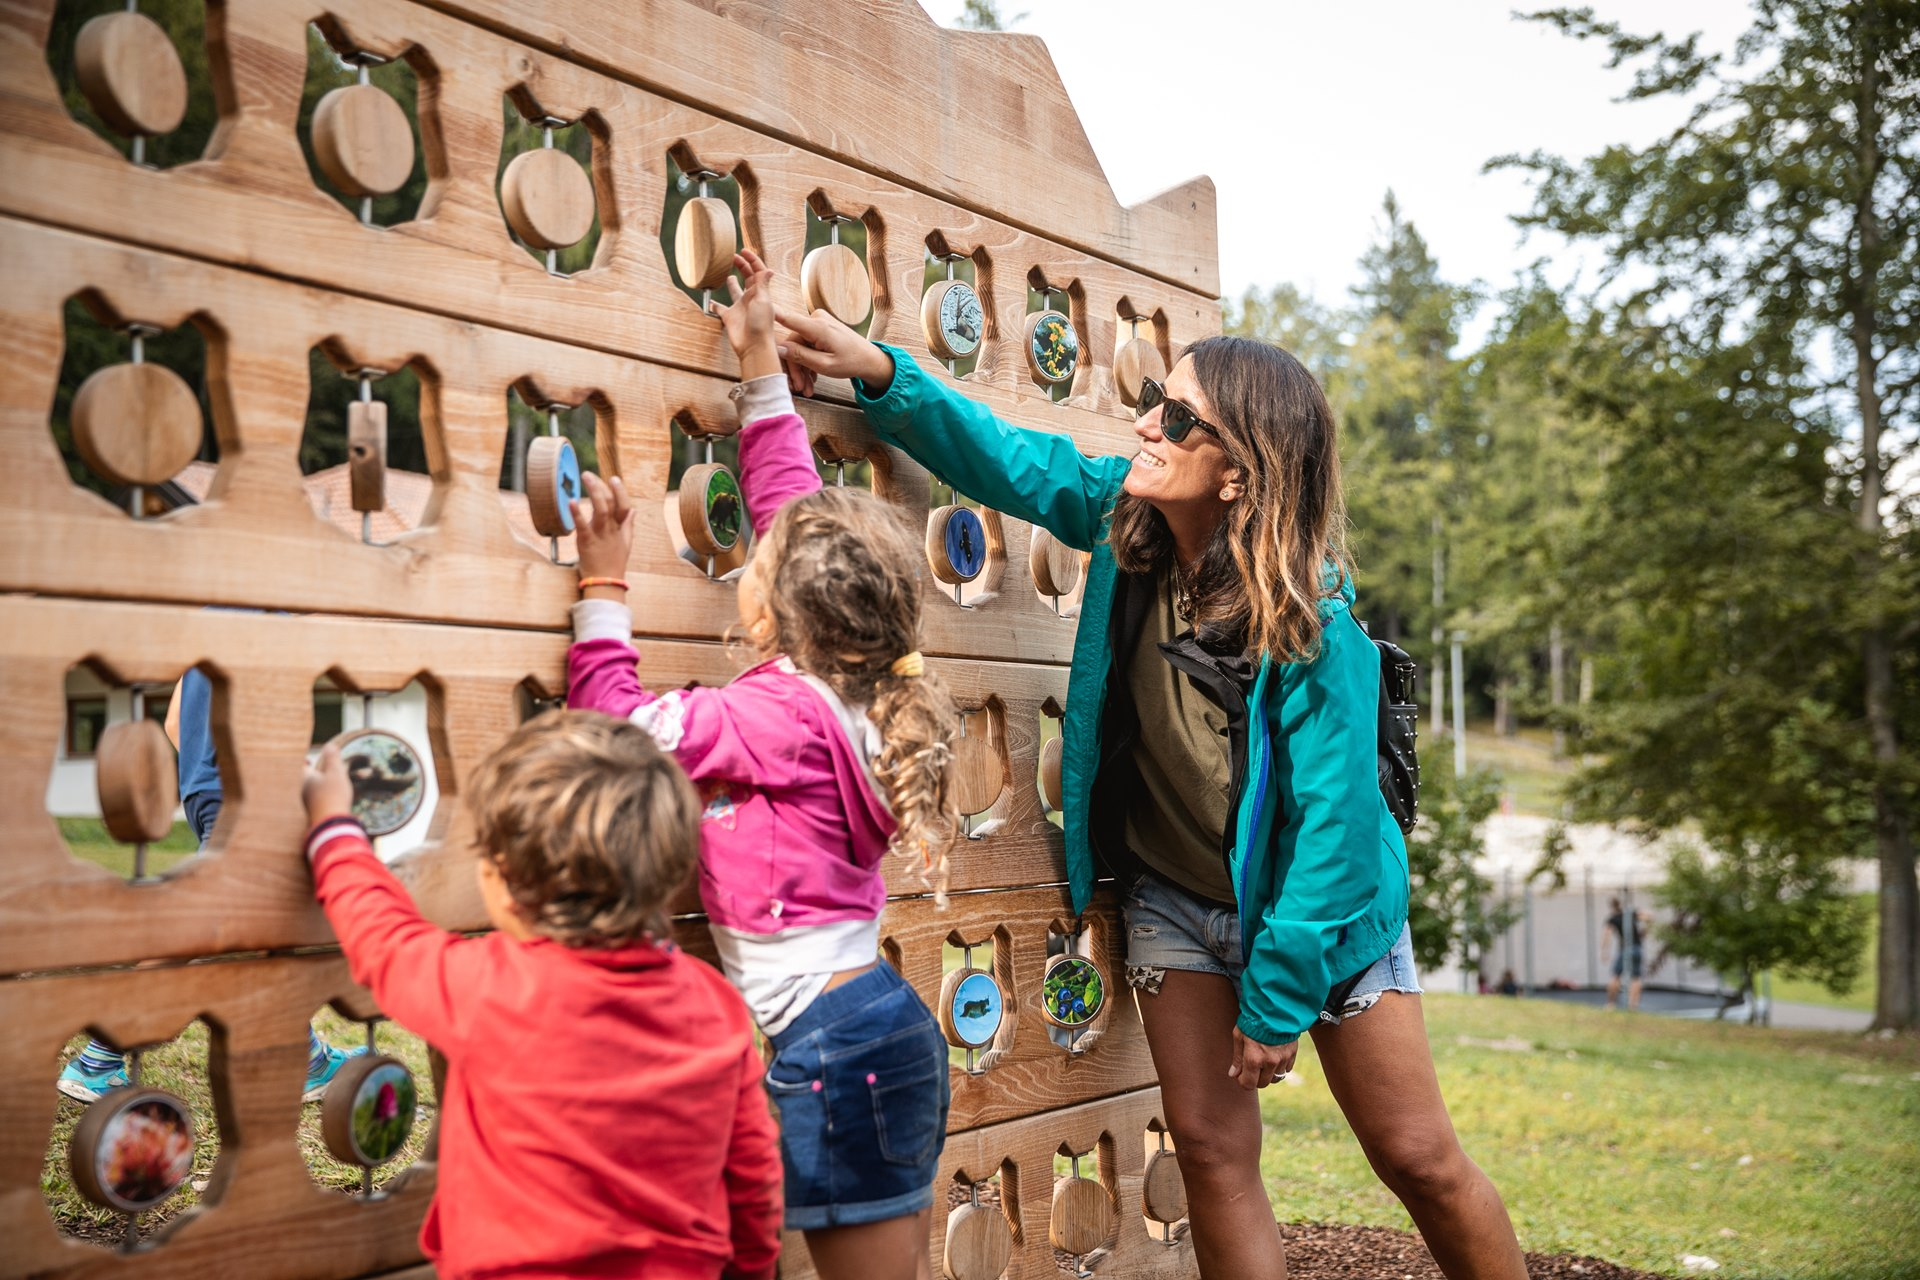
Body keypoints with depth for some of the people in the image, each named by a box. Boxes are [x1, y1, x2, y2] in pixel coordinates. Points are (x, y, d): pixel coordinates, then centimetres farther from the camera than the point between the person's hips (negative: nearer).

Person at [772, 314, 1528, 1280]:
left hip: (1316, 904, -4)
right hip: (1173, 898, 4)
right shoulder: (1123, 517, -14)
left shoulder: (1312, 621, -28)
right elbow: (1010, 458, -1)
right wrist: (880, 372, -14)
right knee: (1211, 1149, 5)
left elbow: (1332, 818, -24)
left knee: (1418, 1159, 6)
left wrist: (1276, 1000, -19)